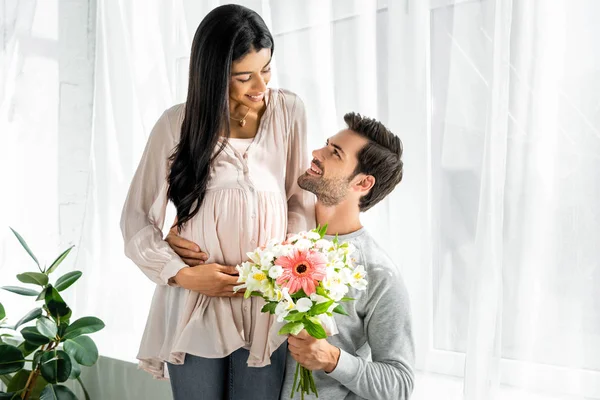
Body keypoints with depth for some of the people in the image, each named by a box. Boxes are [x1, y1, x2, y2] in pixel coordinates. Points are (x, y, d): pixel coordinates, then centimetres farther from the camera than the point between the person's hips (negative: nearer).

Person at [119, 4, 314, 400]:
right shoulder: (177, 124, -4)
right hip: (196, 307, -1)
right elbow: (137, 218, 0)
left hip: (267, 304, 1)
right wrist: (182, 273, -11)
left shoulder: (288, 111, 0)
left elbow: (301, 197, 5)